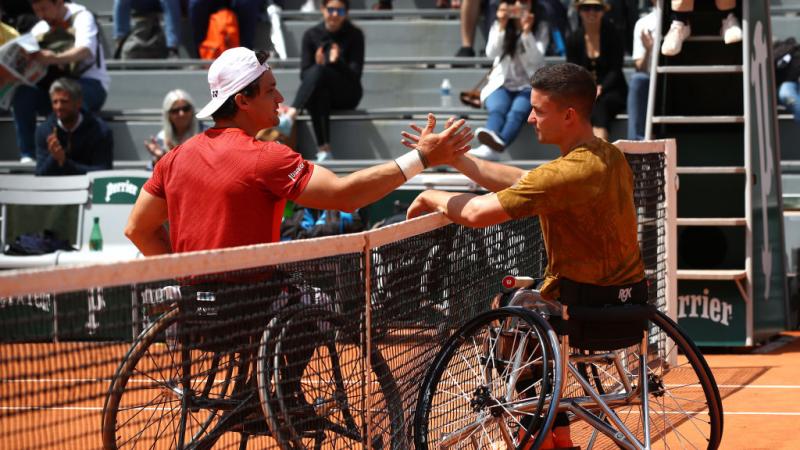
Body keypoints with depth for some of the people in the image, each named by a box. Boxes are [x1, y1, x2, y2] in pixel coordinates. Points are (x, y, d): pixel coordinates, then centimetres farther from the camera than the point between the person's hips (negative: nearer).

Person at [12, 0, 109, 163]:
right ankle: (27, 155, -23)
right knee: (22, 93, -24)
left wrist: (55, 58, -44)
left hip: (90, 84, -5)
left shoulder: (81, 17, -5)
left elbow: (86, 50, -25)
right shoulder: (40, 28, 11)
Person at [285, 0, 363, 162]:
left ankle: (292, 113, -45)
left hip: (347, 94, -2)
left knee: (320, 71, -32)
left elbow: (355, 74, -8)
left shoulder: (354, 35, -2)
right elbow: (304, 74, -2)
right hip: (317, 91, 2)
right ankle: (323, 150, -42)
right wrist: (318, 64, -24)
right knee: (319, 93, -37)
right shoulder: (311, 35, 2)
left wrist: (338, 62, -28)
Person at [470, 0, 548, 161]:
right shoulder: (498, 26, 6)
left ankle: (494, 147, -65)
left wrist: (527, 32, -24)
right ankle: (492, 143, -68)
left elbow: (536, 59, -12)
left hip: (529, 85, -1)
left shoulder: (540, 28, 3)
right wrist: (502, 26, -21)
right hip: (502, 84, 1)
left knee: (517, 112, -35)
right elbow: (491, 53, -11)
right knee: (497, 110, -34)